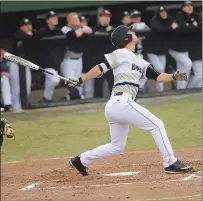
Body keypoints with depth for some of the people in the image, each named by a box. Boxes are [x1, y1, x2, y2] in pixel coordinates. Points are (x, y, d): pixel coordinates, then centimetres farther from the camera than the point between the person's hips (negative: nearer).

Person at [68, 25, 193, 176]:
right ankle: (171, 163, -6)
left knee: (117, 147, 16)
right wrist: (80, 80, -13)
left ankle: (81, 160, 22)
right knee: (156, 125, -6)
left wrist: (174, 77, -2)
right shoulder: (121, 54, -3)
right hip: (122, 102, -10)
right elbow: (101, 68, -9)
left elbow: (157, 76, 14)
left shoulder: (140, 61, 22)